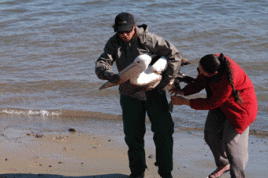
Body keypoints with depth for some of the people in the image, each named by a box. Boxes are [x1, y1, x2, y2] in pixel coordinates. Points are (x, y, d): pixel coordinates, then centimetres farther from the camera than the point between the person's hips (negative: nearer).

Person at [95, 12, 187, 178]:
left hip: (153, 91, -3)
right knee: (133, 135, 8)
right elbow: (101, 63, -15)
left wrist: (165, 81, -17)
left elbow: (175, 56, -15)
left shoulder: (148, 39, -17)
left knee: (163, 130, -7)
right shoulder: (114, 43, -6)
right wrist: (108, 74, -39)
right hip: (130, 94, 3)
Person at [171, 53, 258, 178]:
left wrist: (185, 102, -24)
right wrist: (182, 92, -20)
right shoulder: (212, 61, -20)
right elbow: (200, 82, -4)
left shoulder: (227, 80, -40)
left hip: (239, 106, -8)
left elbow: (212, 103, -28)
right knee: (211, 134, 7)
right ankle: (223, 164, 32)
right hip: (222, 105, 8)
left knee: (231, 141, -9)